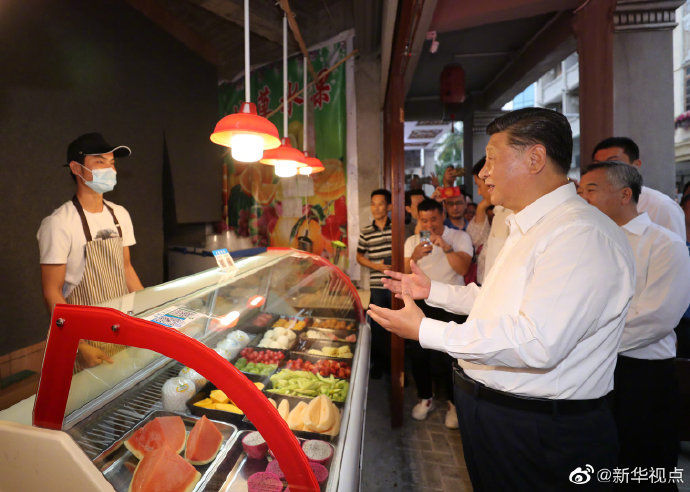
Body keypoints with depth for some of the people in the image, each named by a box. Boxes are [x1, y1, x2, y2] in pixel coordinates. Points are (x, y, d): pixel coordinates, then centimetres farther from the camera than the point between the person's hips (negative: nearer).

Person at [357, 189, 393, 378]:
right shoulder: (366, 231, 4)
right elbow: (359, 256, 12)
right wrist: (375, 266, -4)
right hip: (377, 286, 1)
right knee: (377, 326, 9)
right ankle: (379, 362, 28)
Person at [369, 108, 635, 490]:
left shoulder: (583, 234, -24)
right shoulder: (526, 229, 10)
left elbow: (539, 343, -33)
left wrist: (425, 330, -28)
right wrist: (432, 290, 12)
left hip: (540, 432, -9)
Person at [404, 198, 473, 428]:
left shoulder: (459, 237, 1)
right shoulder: (412, 241, 11)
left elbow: (463, 268, -14)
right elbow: (404, 275, 1)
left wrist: (445, 246, -26)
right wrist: (414, 257, -18)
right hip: (422, 303, 3)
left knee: (444, 357, -5)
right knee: (417, 353, 4)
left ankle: (454, 402, 20)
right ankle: (425, 398, 27)